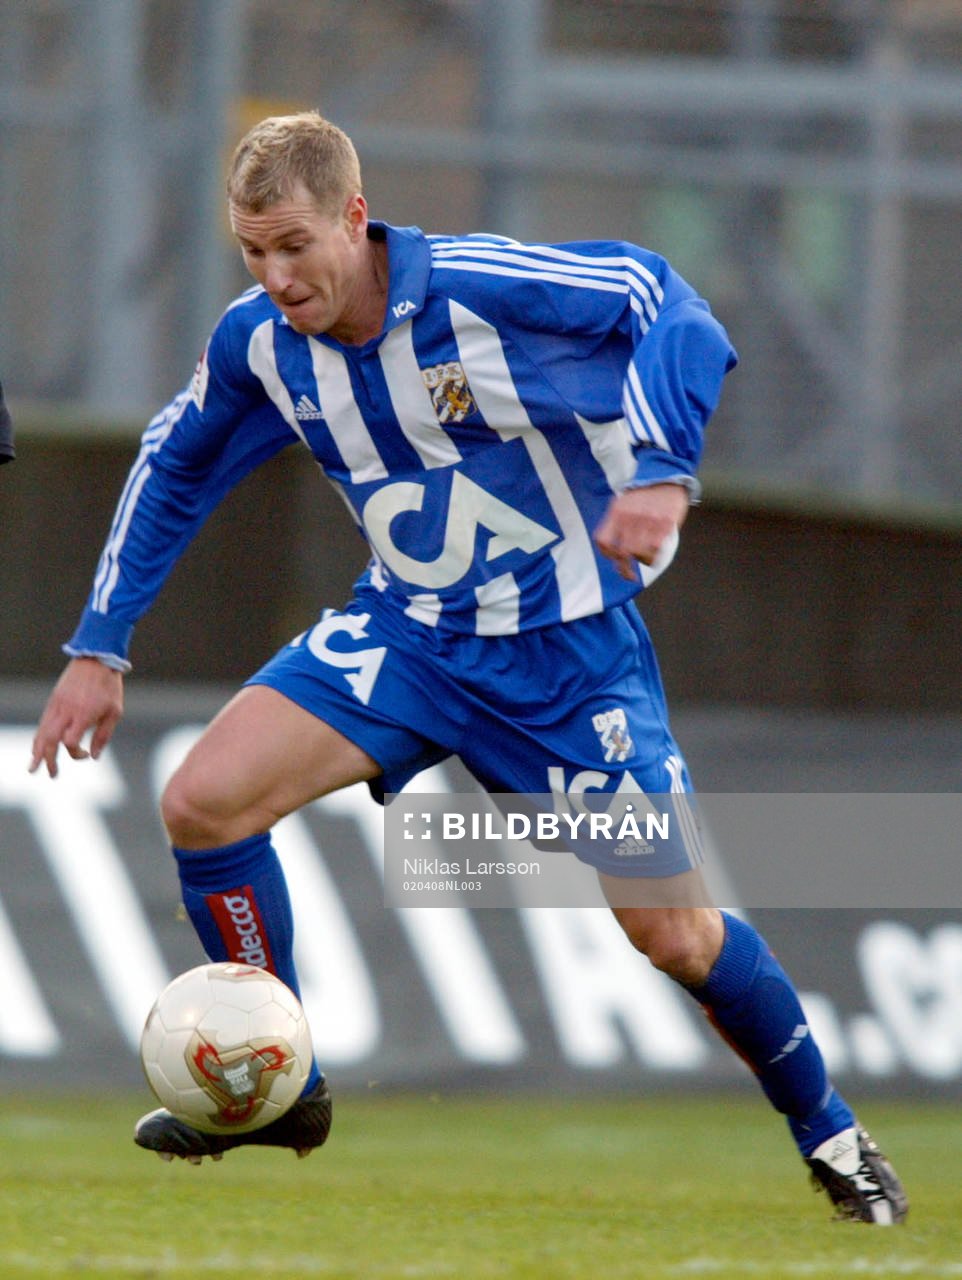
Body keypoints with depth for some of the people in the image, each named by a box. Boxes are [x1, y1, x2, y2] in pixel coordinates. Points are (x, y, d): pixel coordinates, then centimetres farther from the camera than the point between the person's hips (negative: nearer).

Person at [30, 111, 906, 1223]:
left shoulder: (476, 288, -25)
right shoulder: (258, 342, -8)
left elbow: (661, 301, -20)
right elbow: (172, 471, 10)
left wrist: (662, 469, -33)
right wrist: (99, 646, 9)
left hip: (566, 647, -4)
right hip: (406, 632, 4)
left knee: (674, 933, -3)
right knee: (203, 801, -14)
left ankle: (829, 1132, 22)